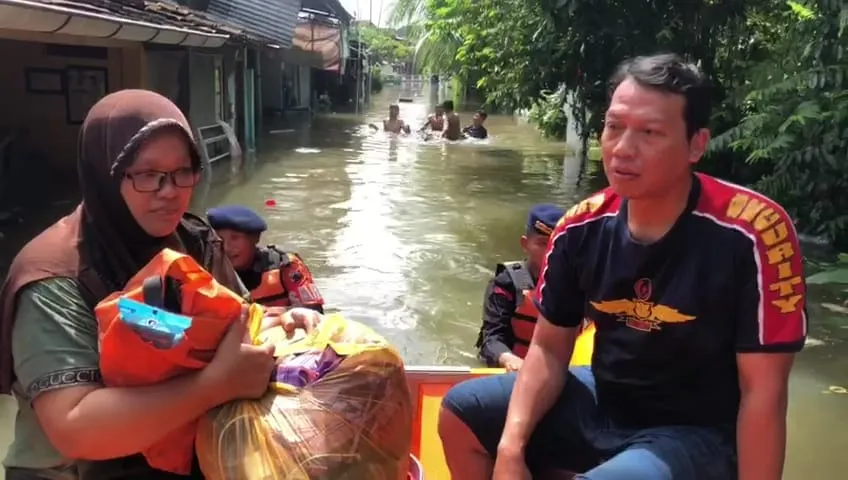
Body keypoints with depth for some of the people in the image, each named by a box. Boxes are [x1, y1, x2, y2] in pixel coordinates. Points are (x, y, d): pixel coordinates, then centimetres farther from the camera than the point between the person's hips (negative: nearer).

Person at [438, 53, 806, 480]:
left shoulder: (754, 232, -24)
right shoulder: (582, 227, -8)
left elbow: (762, 392, -19)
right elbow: (549, 349, -1)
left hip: (696, 434, -5)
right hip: (602, 402, 6)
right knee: (462, 411, 6)